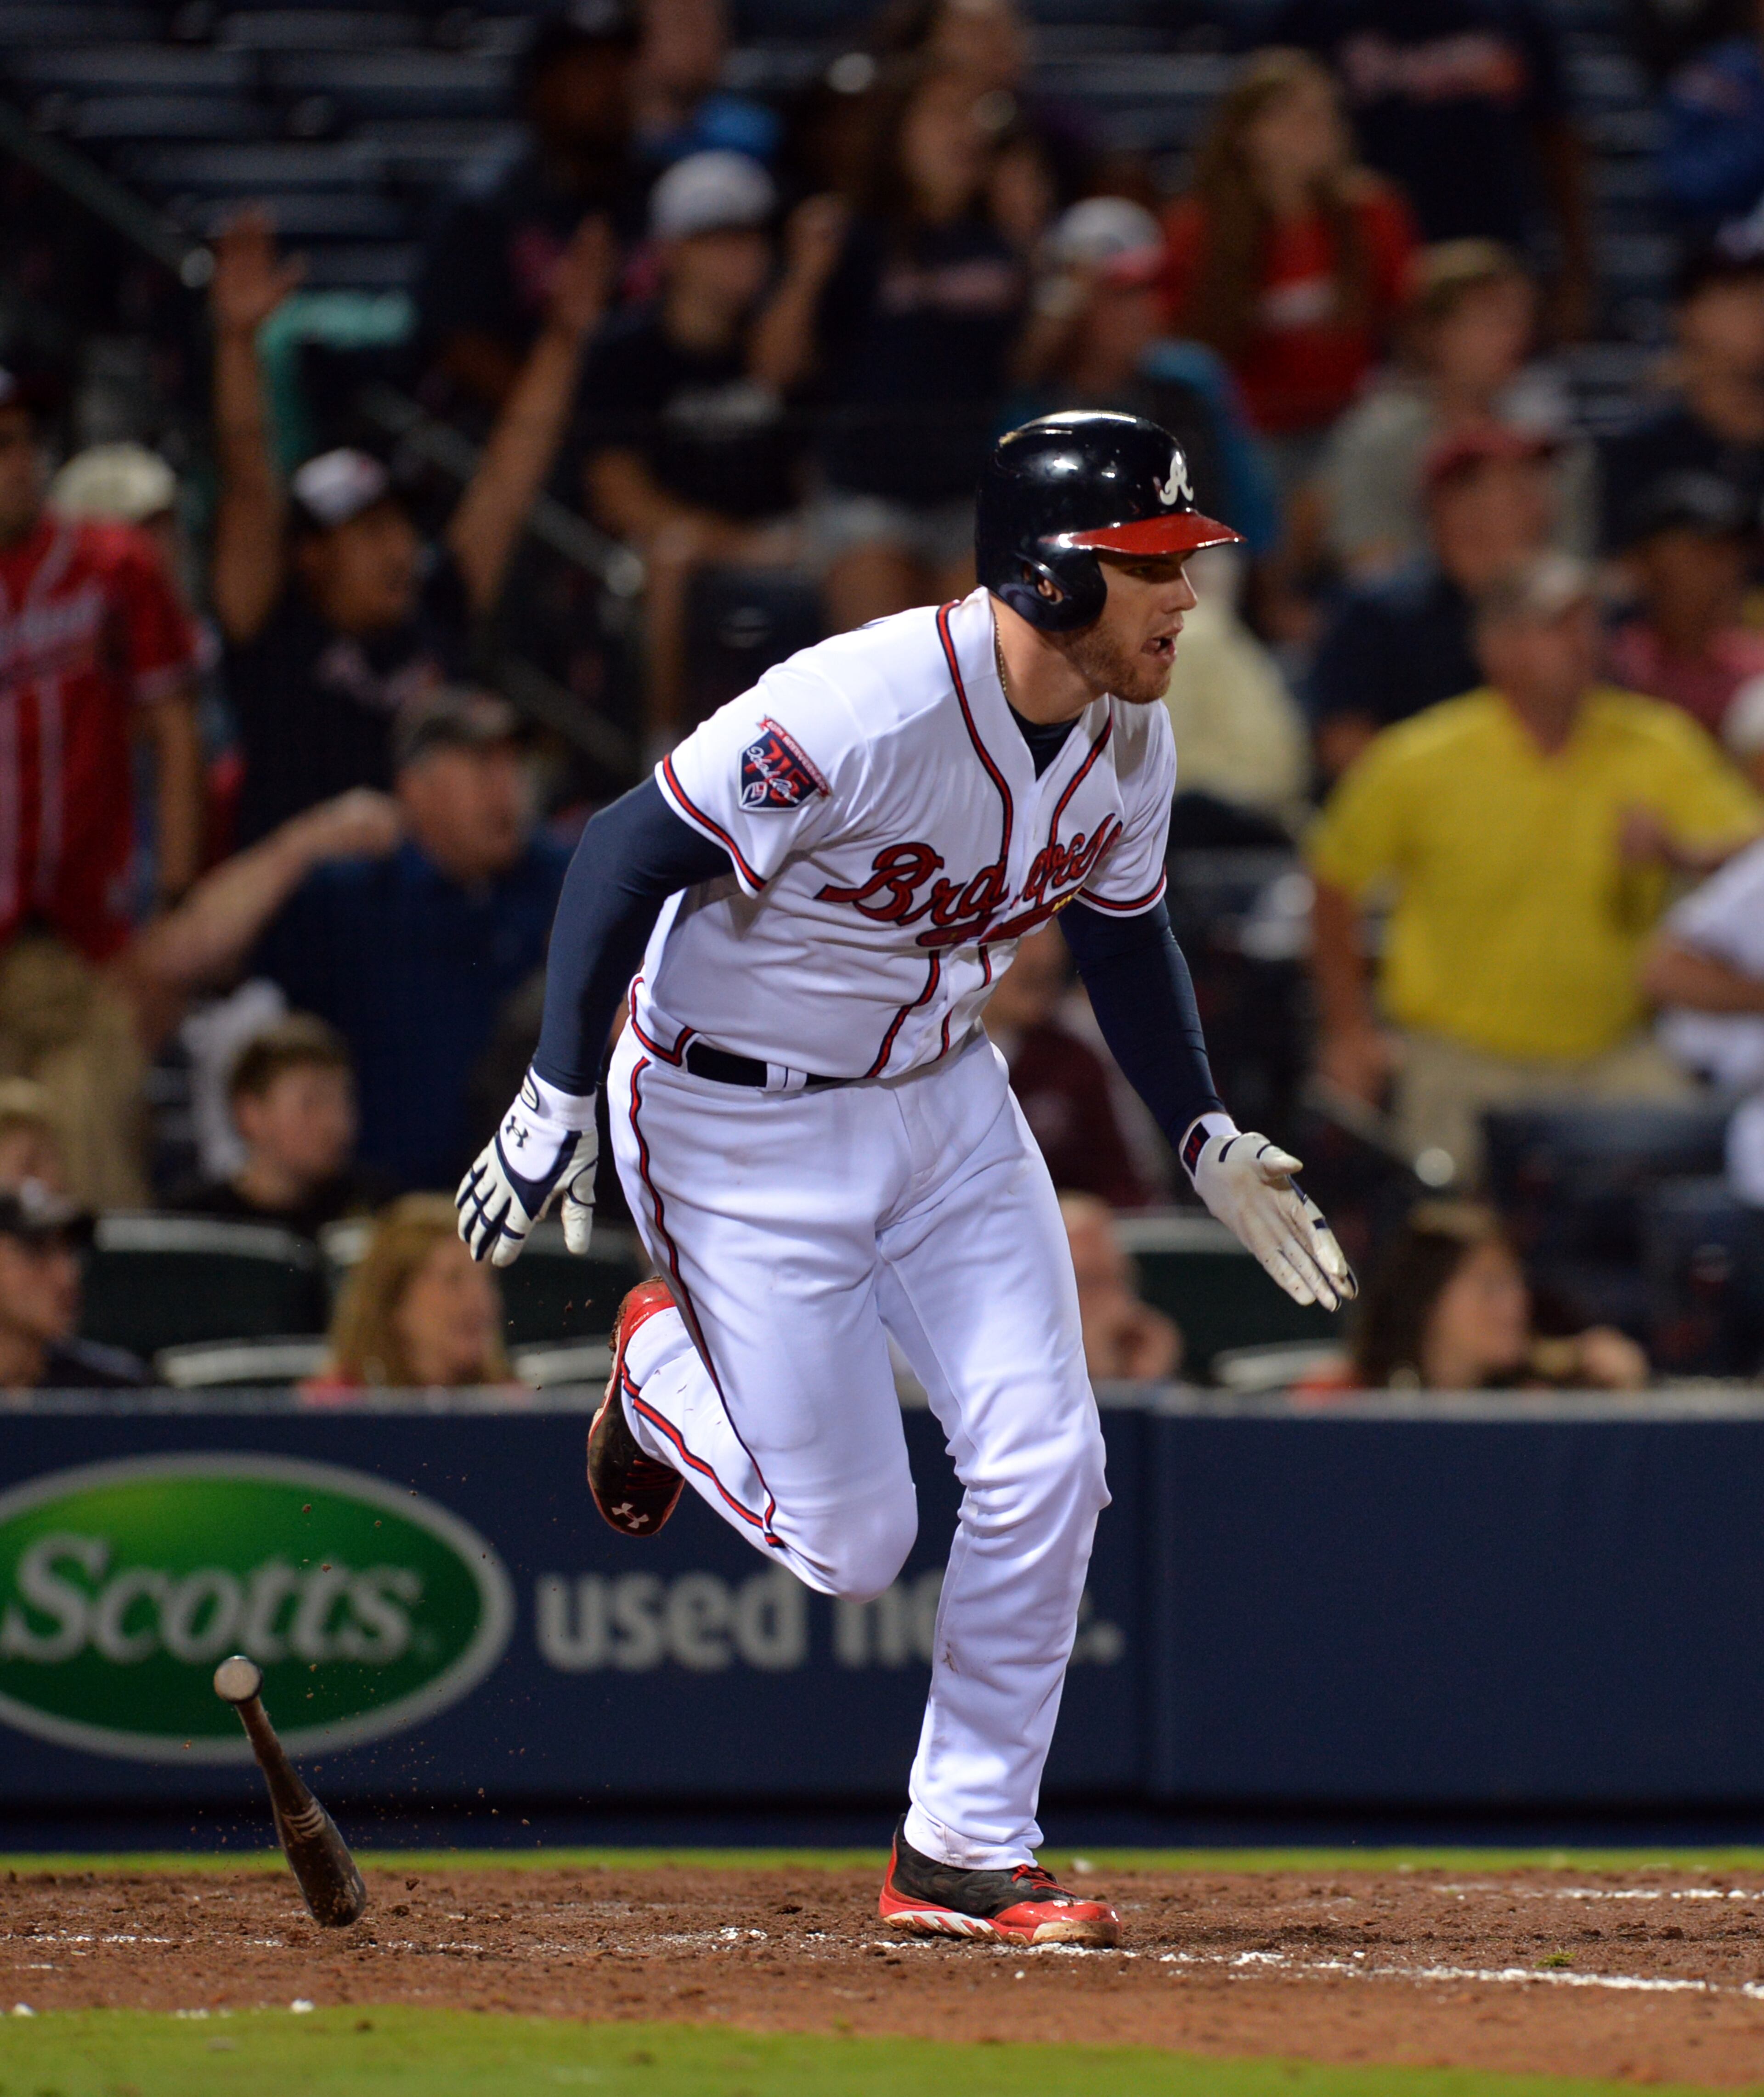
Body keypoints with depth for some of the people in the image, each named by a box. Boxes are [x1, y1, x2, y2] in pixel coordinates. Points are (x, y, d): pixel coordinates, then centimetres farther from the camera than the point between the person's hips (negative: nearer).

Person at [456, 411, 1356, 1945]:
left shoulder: (1130, 740, -7)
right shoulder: (863, 712, -31)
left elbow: (1123, 929, 13)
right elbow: (633, 851, -25)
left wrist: (1206, 1140, 8)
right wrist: (556, 1103, -25)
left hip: (944, 1100, 7)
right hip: (740, 1126, -6)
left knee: (1044, 1473, -5)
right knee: (851, 1545, -3)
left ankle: (966, 1851, 9)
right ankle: (664, 1367, 29)